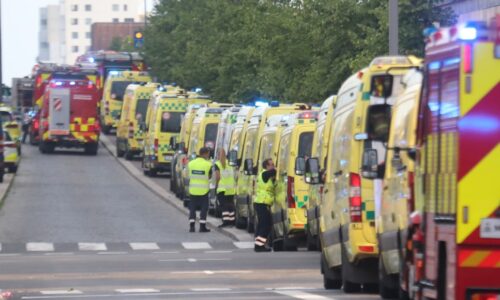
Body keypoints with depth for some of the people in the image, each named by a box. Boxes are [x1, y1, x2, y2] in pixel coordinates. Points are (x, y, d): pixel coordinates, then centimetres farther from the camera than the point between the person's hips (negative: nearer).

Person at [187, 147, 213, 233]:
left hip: (193, 190, 3)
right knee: (204, 208, 5)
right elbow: (209, 176, -1)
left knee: (192, 208, 10)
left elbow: (189, 175, 7)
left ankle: (192, 226, 5)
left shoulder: (191, 163, 2)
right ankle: (202, 226, 2)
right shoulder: (208, 164, -9)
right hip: (204, 190, -3)